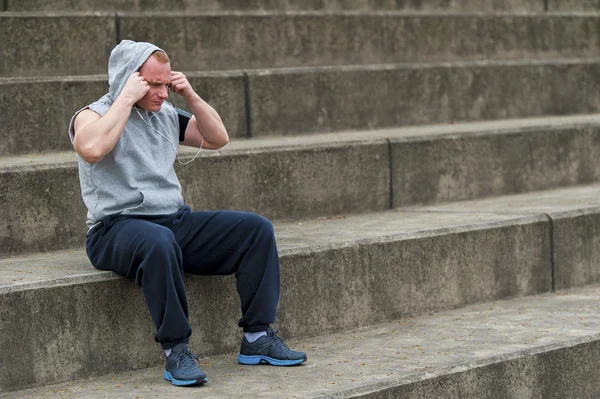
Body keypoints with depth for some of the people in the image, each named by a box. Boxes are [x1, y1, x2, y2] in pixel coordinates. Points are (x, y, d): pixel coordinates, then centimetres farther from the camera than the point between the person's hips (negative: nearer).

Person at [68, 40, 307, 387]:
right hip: (118, 226, -7)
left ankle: (258, 338, -9)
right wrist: (127, 98, -19)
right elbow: (91, 148, -27)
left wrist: (191, 96, 5)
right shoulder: (93, 116, -4)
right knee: (159, 241, -42)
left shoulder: (166, 114, 16)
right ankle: (176, 351, -32)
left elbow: (218, 138, 18)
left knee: (257, 228, -8)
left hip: (176, 220, 7)